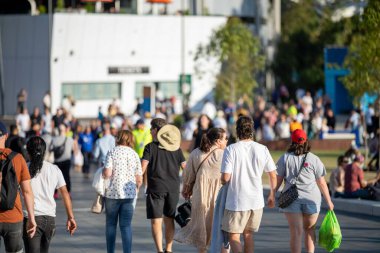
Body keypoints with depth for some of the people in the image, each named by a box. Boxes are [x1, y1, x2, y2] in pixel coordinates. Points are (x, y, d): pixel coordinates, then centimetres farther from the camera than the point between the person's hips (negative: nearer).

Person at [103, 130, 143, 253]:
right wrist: (136, 189, 21)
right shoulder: (134, 154, 4)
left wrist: (103, 171, 6)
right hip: (129, 194, 2)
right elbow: (139, 180, 3)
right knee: (126, 225, 3)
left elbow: (107, 173, -16)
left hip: (113, 193, -2)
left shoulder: (112, 153, -5)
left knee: (111, 224, 11)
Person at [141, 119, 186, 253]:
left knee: (156, 221, -3)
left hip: (156, 189, -4)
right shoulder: (176, 147, 8)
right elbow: (185, 167, 6)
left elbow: (142, 168, -11)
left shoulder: (151, 147, -5)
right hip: (173, 189, 4)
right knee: (169, 220, 16)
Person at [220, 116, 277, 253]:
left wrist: (222, 180, 10)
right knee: (248, 234, 19)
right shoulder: (262, 149, -1)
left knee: (234, 237, 3)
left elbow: (225, 178, -14)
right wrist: (272, 195, 19)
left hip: (236, 201, -4)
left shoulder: (231, 150, -11)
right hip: (257, 201, 4)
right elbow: (273, 175, 5)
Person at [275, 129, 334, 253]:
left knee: (296, 232, -3)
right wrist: (329, 201, 9)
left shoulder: (285, 158, 1)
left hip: (291, 198, -1)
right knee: (309, 230, 17)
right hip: (312, 199, 1)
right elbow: (321, 182, 2)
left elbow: (278, 180, 2)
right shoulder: (314, 159, 1)